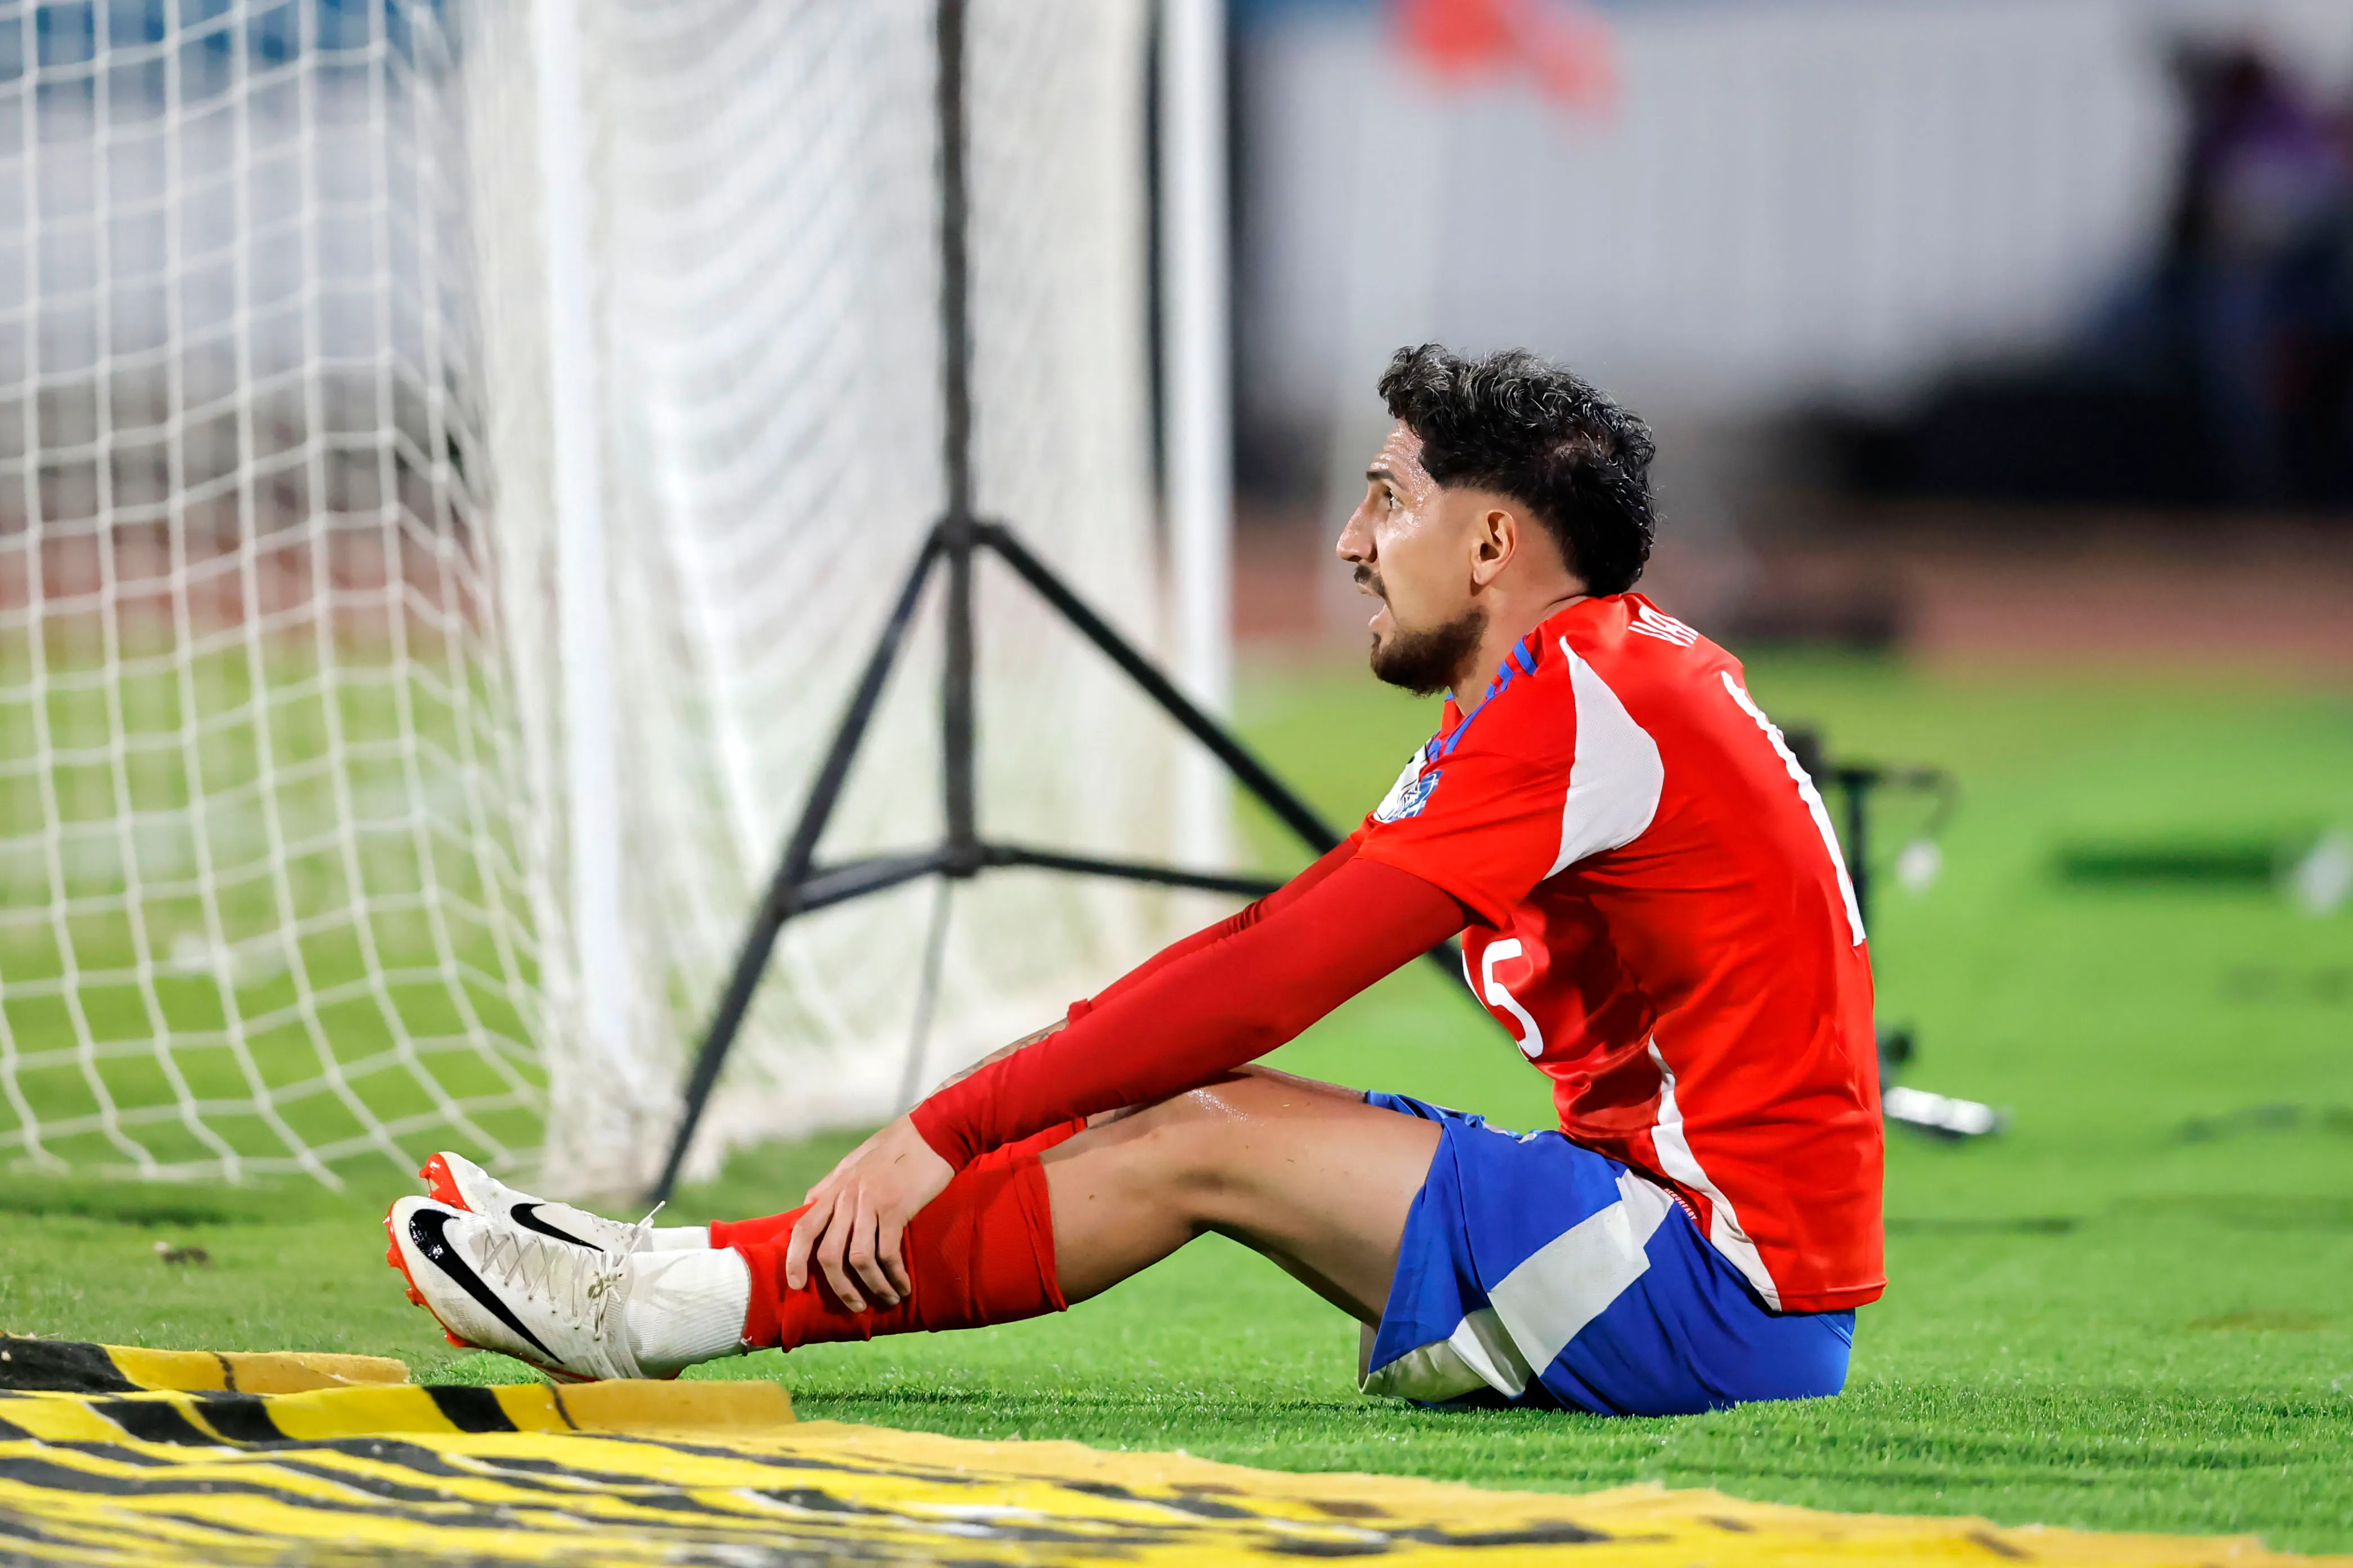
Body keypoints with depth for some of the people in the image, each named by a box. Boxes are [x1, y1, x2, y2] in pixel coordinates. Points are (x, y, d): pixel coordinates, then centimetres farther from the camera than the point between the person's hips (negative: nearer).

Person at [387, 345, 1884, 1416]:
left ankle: (675, 1306, -10)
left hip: (1721, 1290, -9)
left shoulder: (1585, 702, -15)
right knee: (1171, 1106, 4)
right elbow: (1276, 958, 16)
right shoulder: (1588, 689, 17)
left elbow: (1268, 981, -20)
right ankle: (681, 1274, 3)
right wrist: (989, 1115, 8)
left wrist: (949, 1131, -17)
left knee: (1200, 1142, -12)